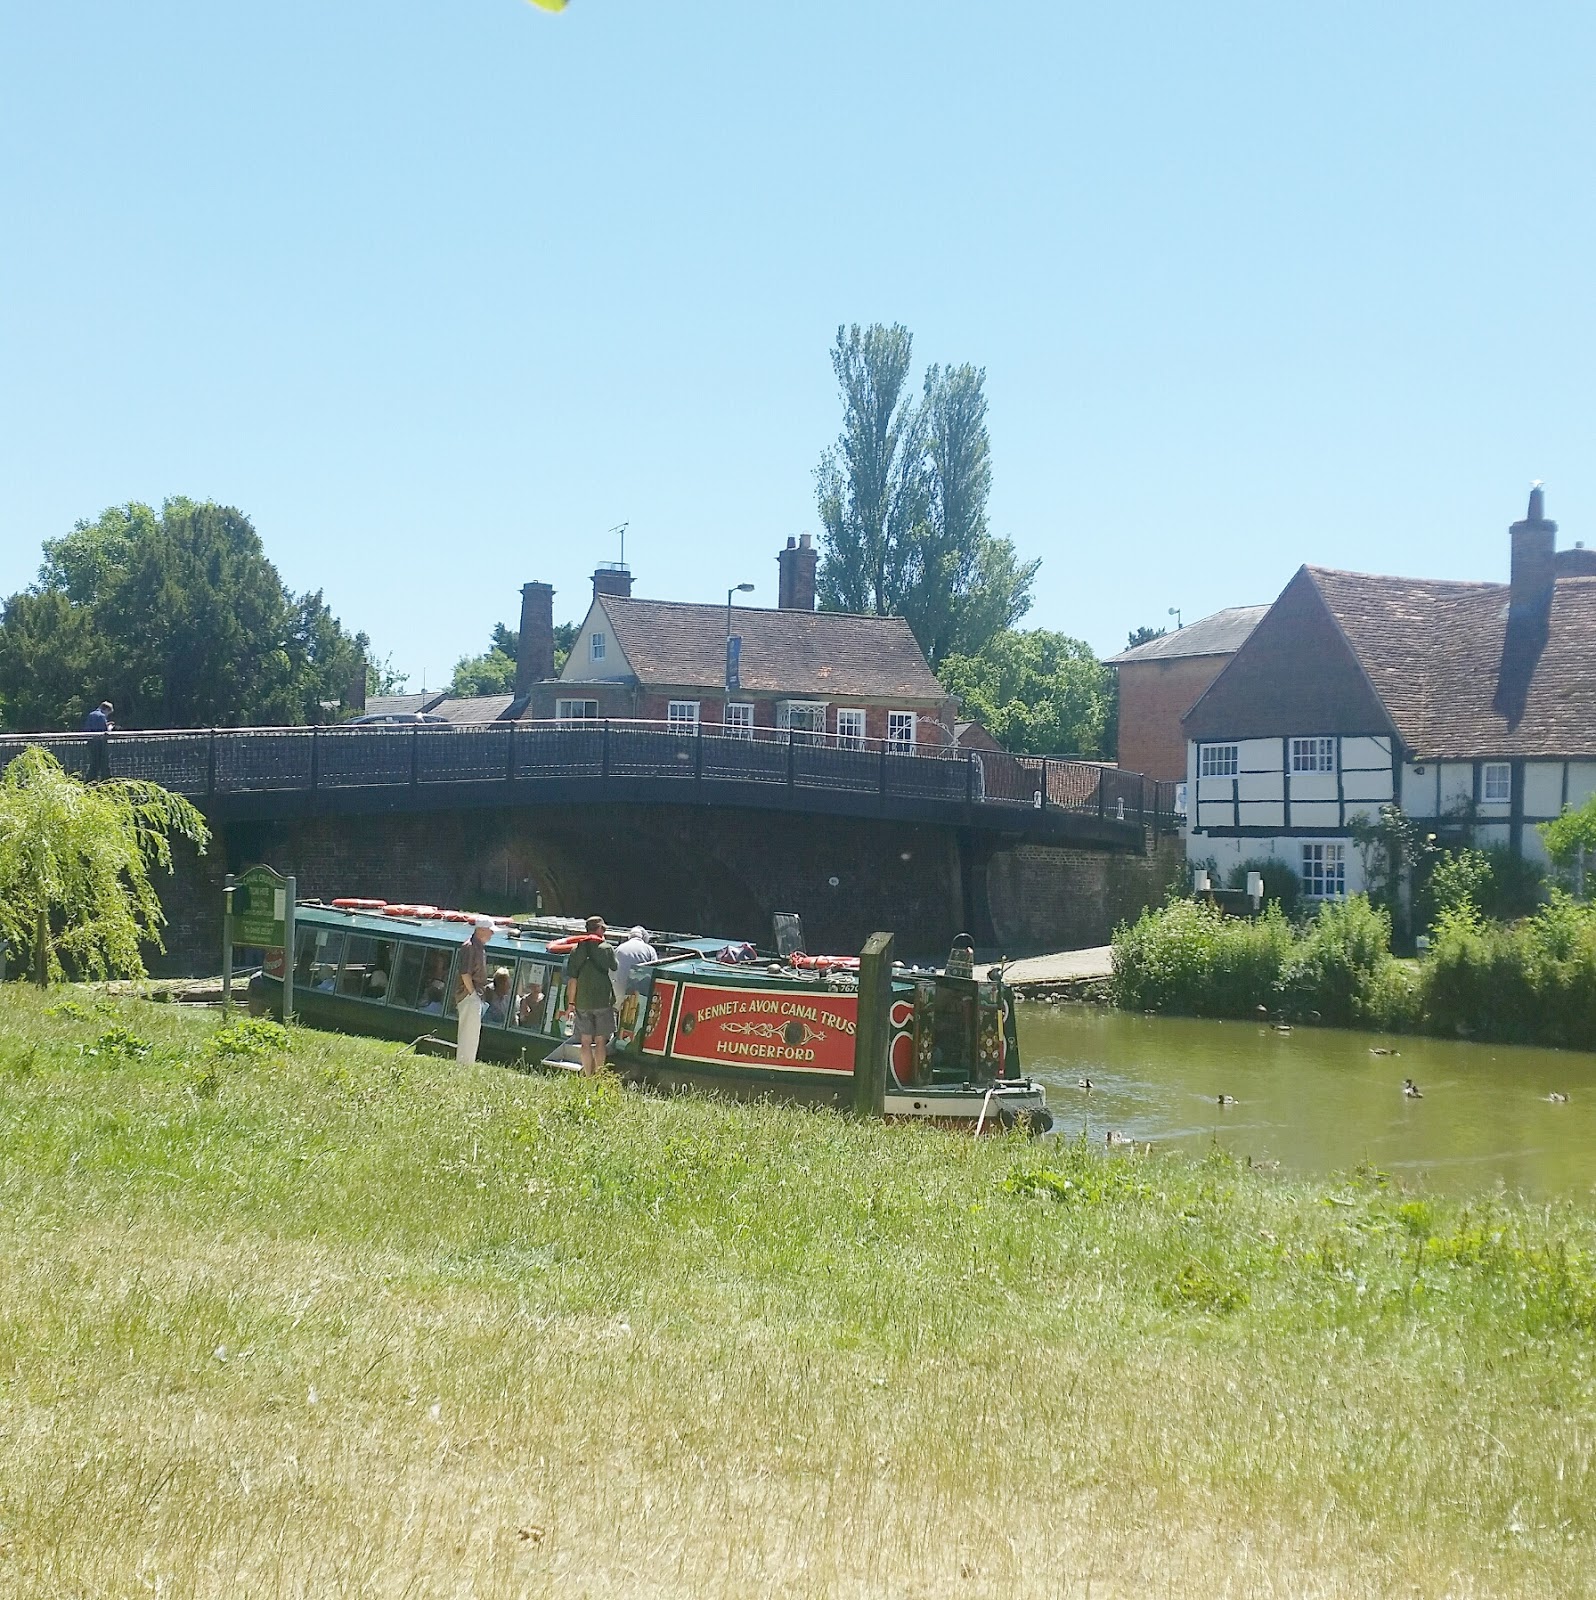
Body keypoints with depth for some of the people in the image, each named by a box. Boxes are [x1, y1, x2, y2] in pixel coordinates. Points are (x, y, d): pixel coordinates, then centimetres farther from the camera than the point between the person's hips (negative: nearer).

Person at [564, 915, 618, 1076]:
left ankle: (588, 1076, 7)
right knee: (600, 1041, 6)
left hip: (582, 1003, 2)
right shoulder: (607, 949, -4)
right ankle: (598, 1075, 6)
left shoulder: (577, 950, 0)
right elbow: (615, 972, 0)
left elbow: (572, 979, 0)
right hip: (603, 1002, -2)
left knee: (586, 1042, 7)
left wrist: (570, 1003, 6)